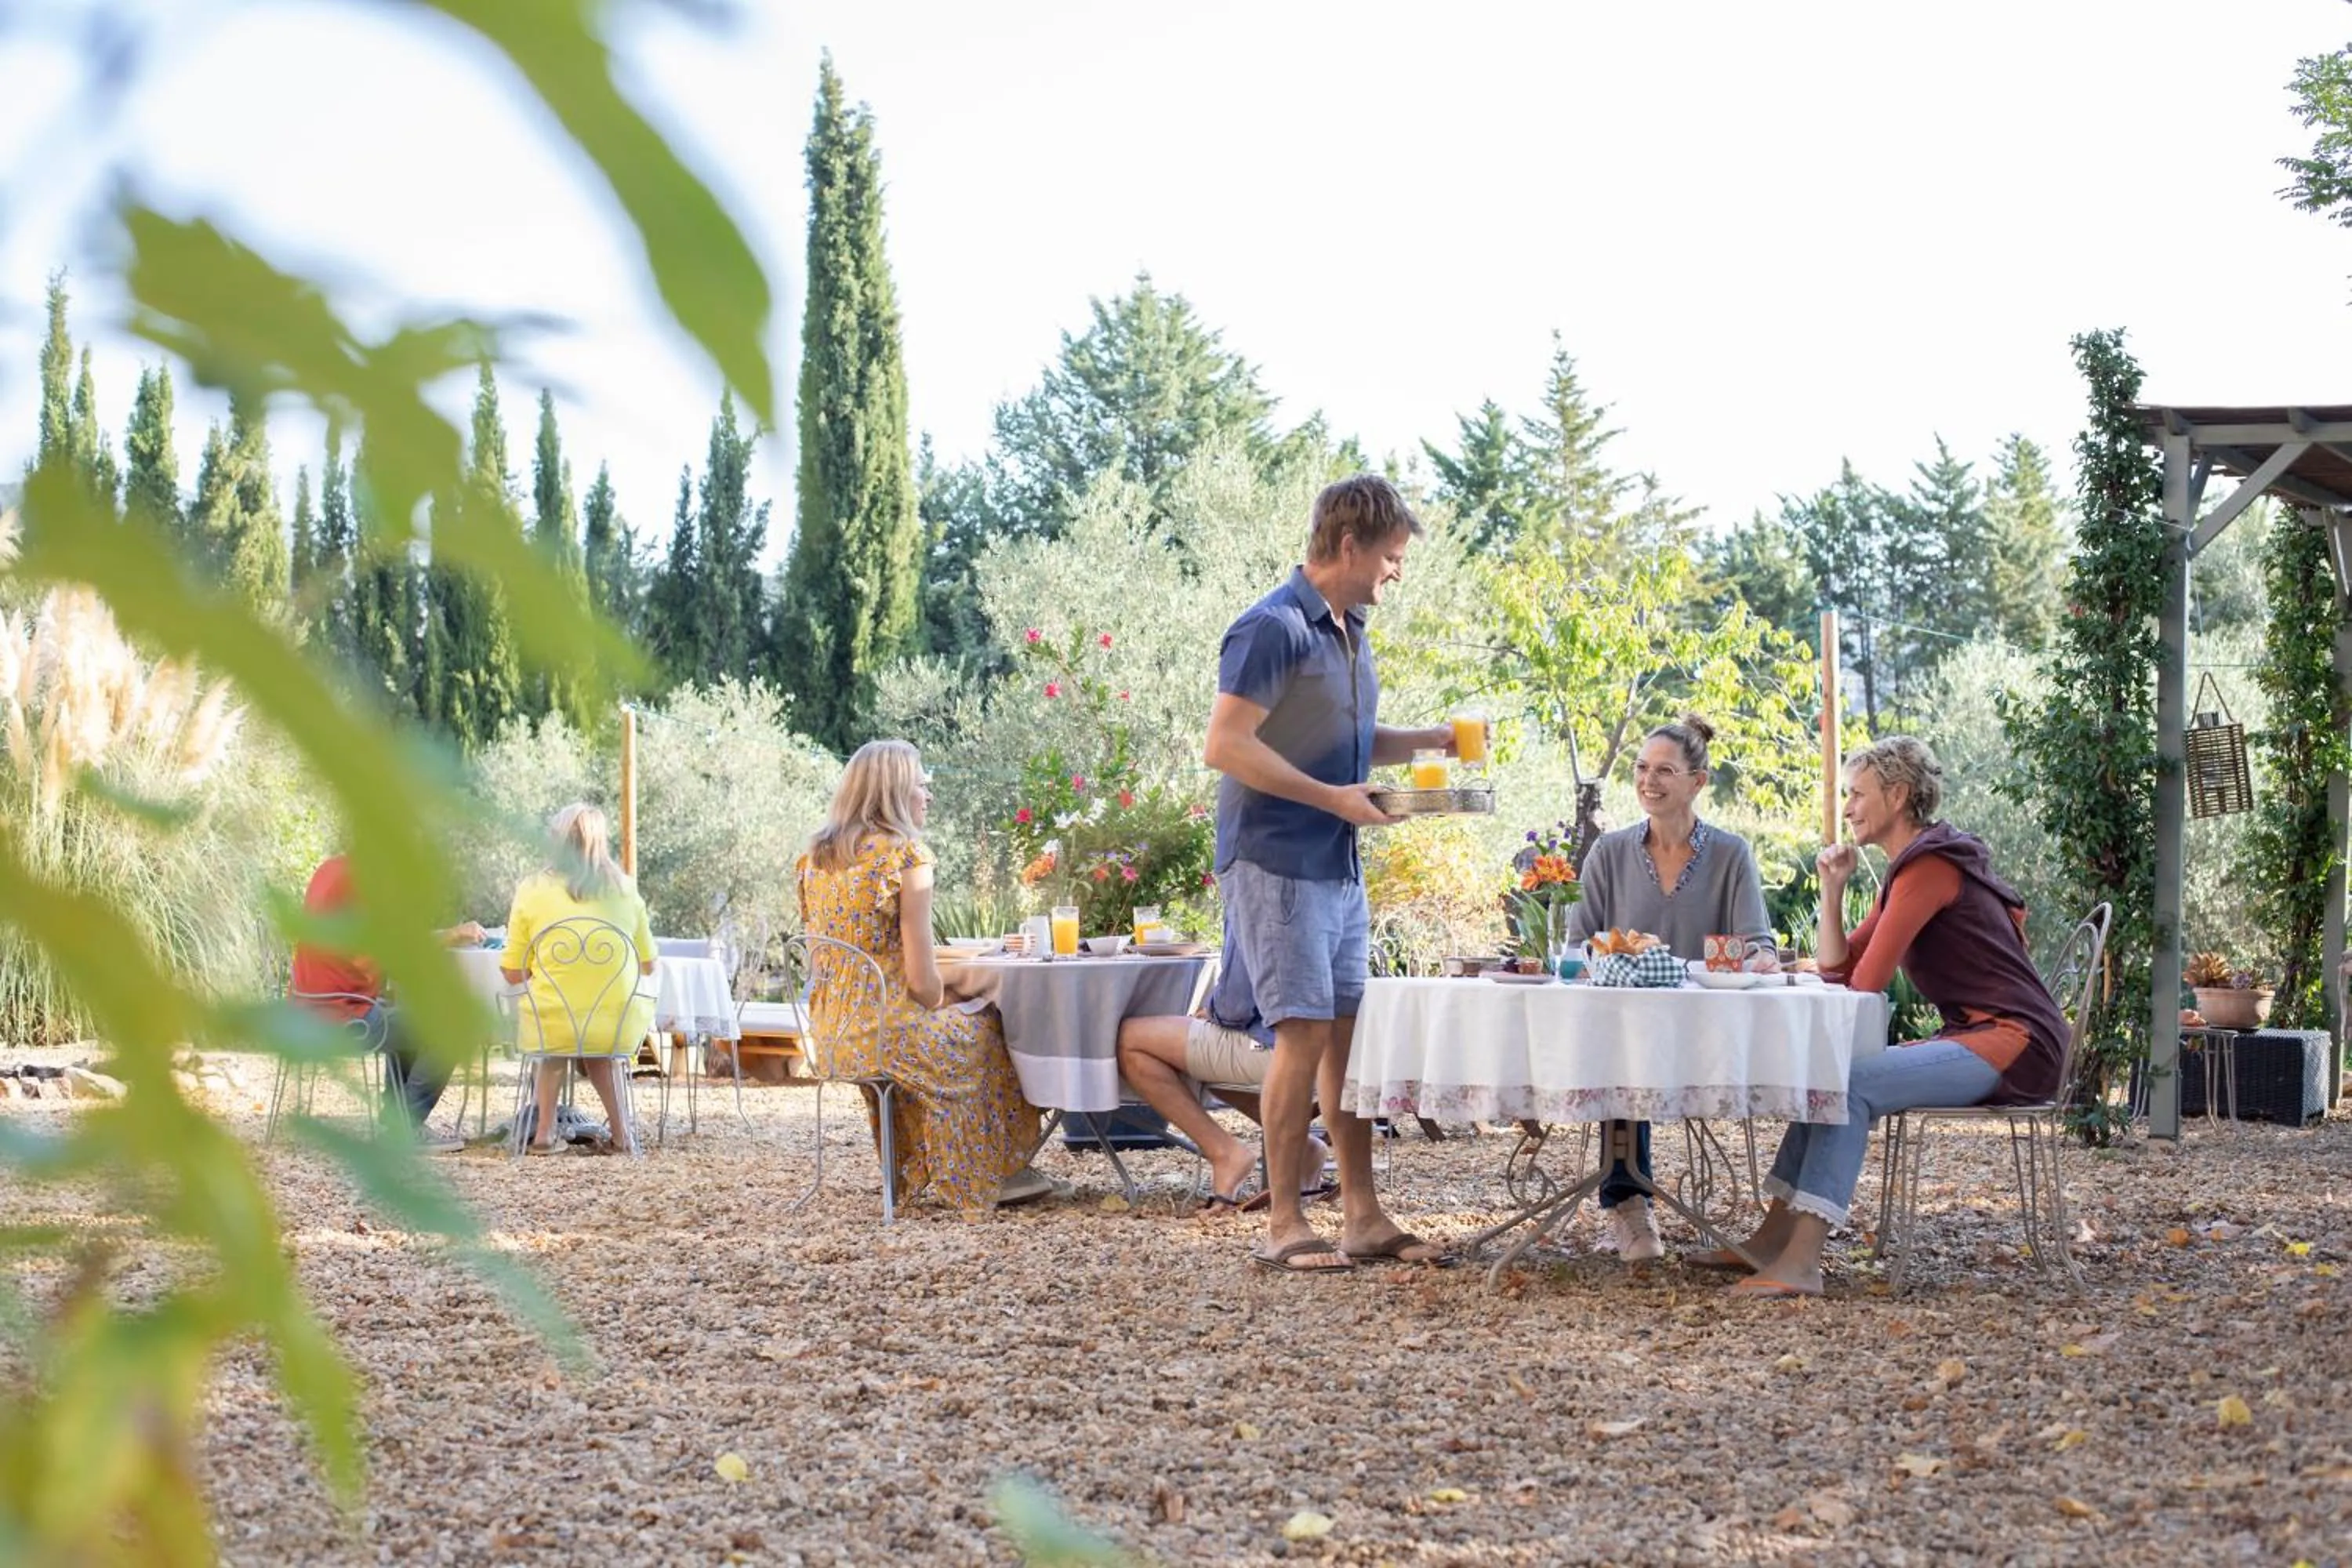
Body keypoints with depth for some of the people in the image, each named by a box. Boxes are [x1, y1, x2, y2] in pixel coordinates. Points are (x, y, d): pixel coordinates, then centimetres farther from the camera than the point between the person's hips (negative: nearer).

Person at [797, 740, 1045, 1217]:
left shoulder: (815, 856, 7)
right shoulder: (905, 854, -14)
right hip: (888, 1031, -7)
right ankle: (993, 1175, 30)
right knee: (989, 1030, 19)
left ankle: (910, 1172, 36)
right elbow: (921, 977, -16)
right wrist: (939, 1005, 5)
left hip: (831, 1034, 7)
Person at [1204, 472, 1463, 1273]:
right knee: (1305, 1032, -9)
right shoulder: (1274, 629, -14)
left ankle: (1363, 1215, 14)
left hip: (1338, 866, 9)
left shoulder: (1349, 631, 16)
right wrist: (1332, 797, -20)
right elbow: (1225, 745, -19)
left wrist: (1423, 741, 11)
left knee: (1350, 1032, 9)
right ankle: (1282, 1225, -3)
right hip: (1276, 862, -9)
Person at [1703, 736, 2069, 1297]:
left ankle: (1801, 1260, -29)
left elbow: (1867, 981, -15)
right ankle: (1774, 1238, 3)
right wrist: (1833, 889, 6)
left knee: (1851, 1085, -23)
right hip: (1978, 1040, 10)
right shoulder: (1908, 869, 19)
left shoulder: (1930, 864, -12)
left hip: (2015, 1042, -10)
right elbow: (1838, 969, 17)